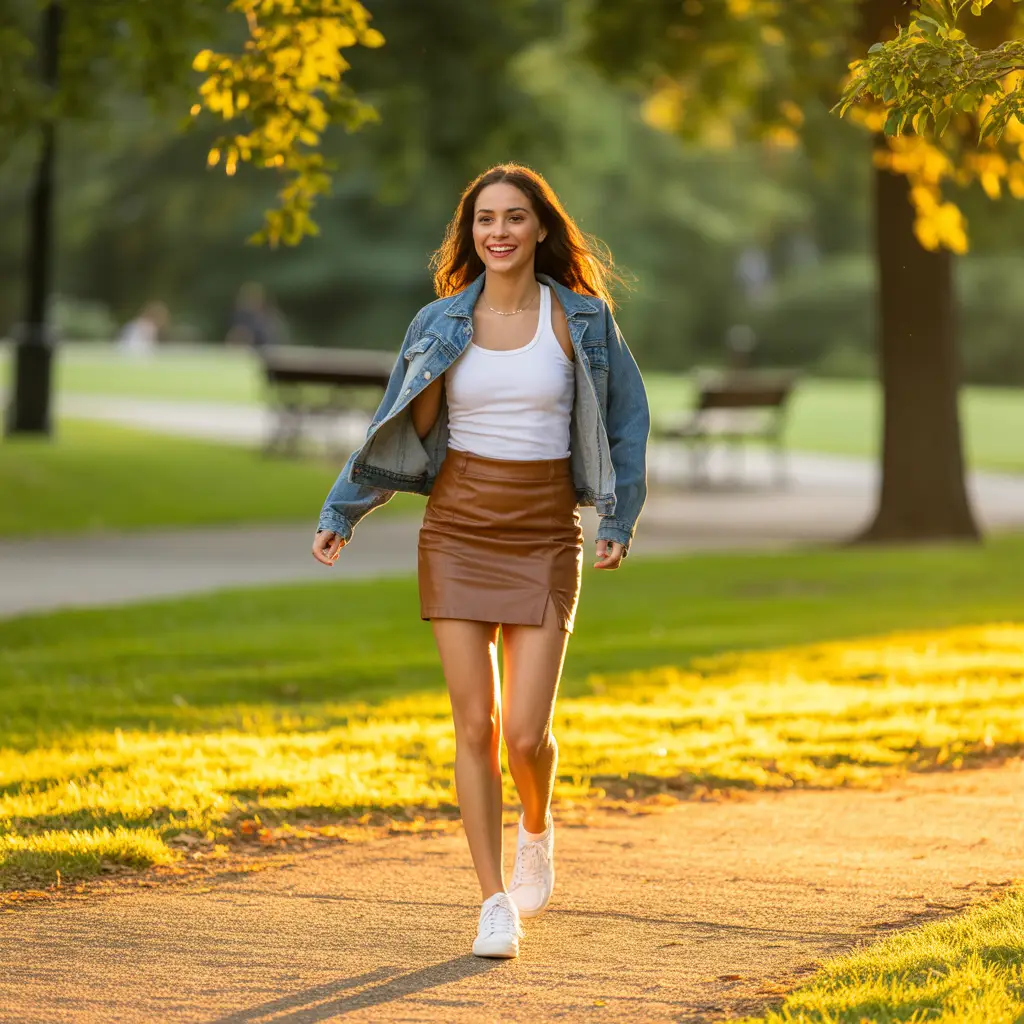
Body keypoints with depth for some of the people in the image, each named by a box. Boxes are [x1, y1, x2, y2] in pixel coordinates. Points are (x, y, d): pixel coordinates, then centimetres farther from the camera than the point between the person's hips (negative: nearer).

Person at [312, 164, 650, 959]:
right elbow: (399, 434, 9)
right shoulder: (441, 324, 2)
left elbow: (626, 417, 9)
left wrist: (621, 520, 4)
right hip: (457, 531, 1)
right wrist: (341, 513, 3)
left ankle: (538, 830, 26)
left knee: (525, 733, -8)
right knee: (475, 724, -1)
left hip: (545, 536, -1)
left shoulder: (581, 319, -1)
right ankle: (496, 904, 8)